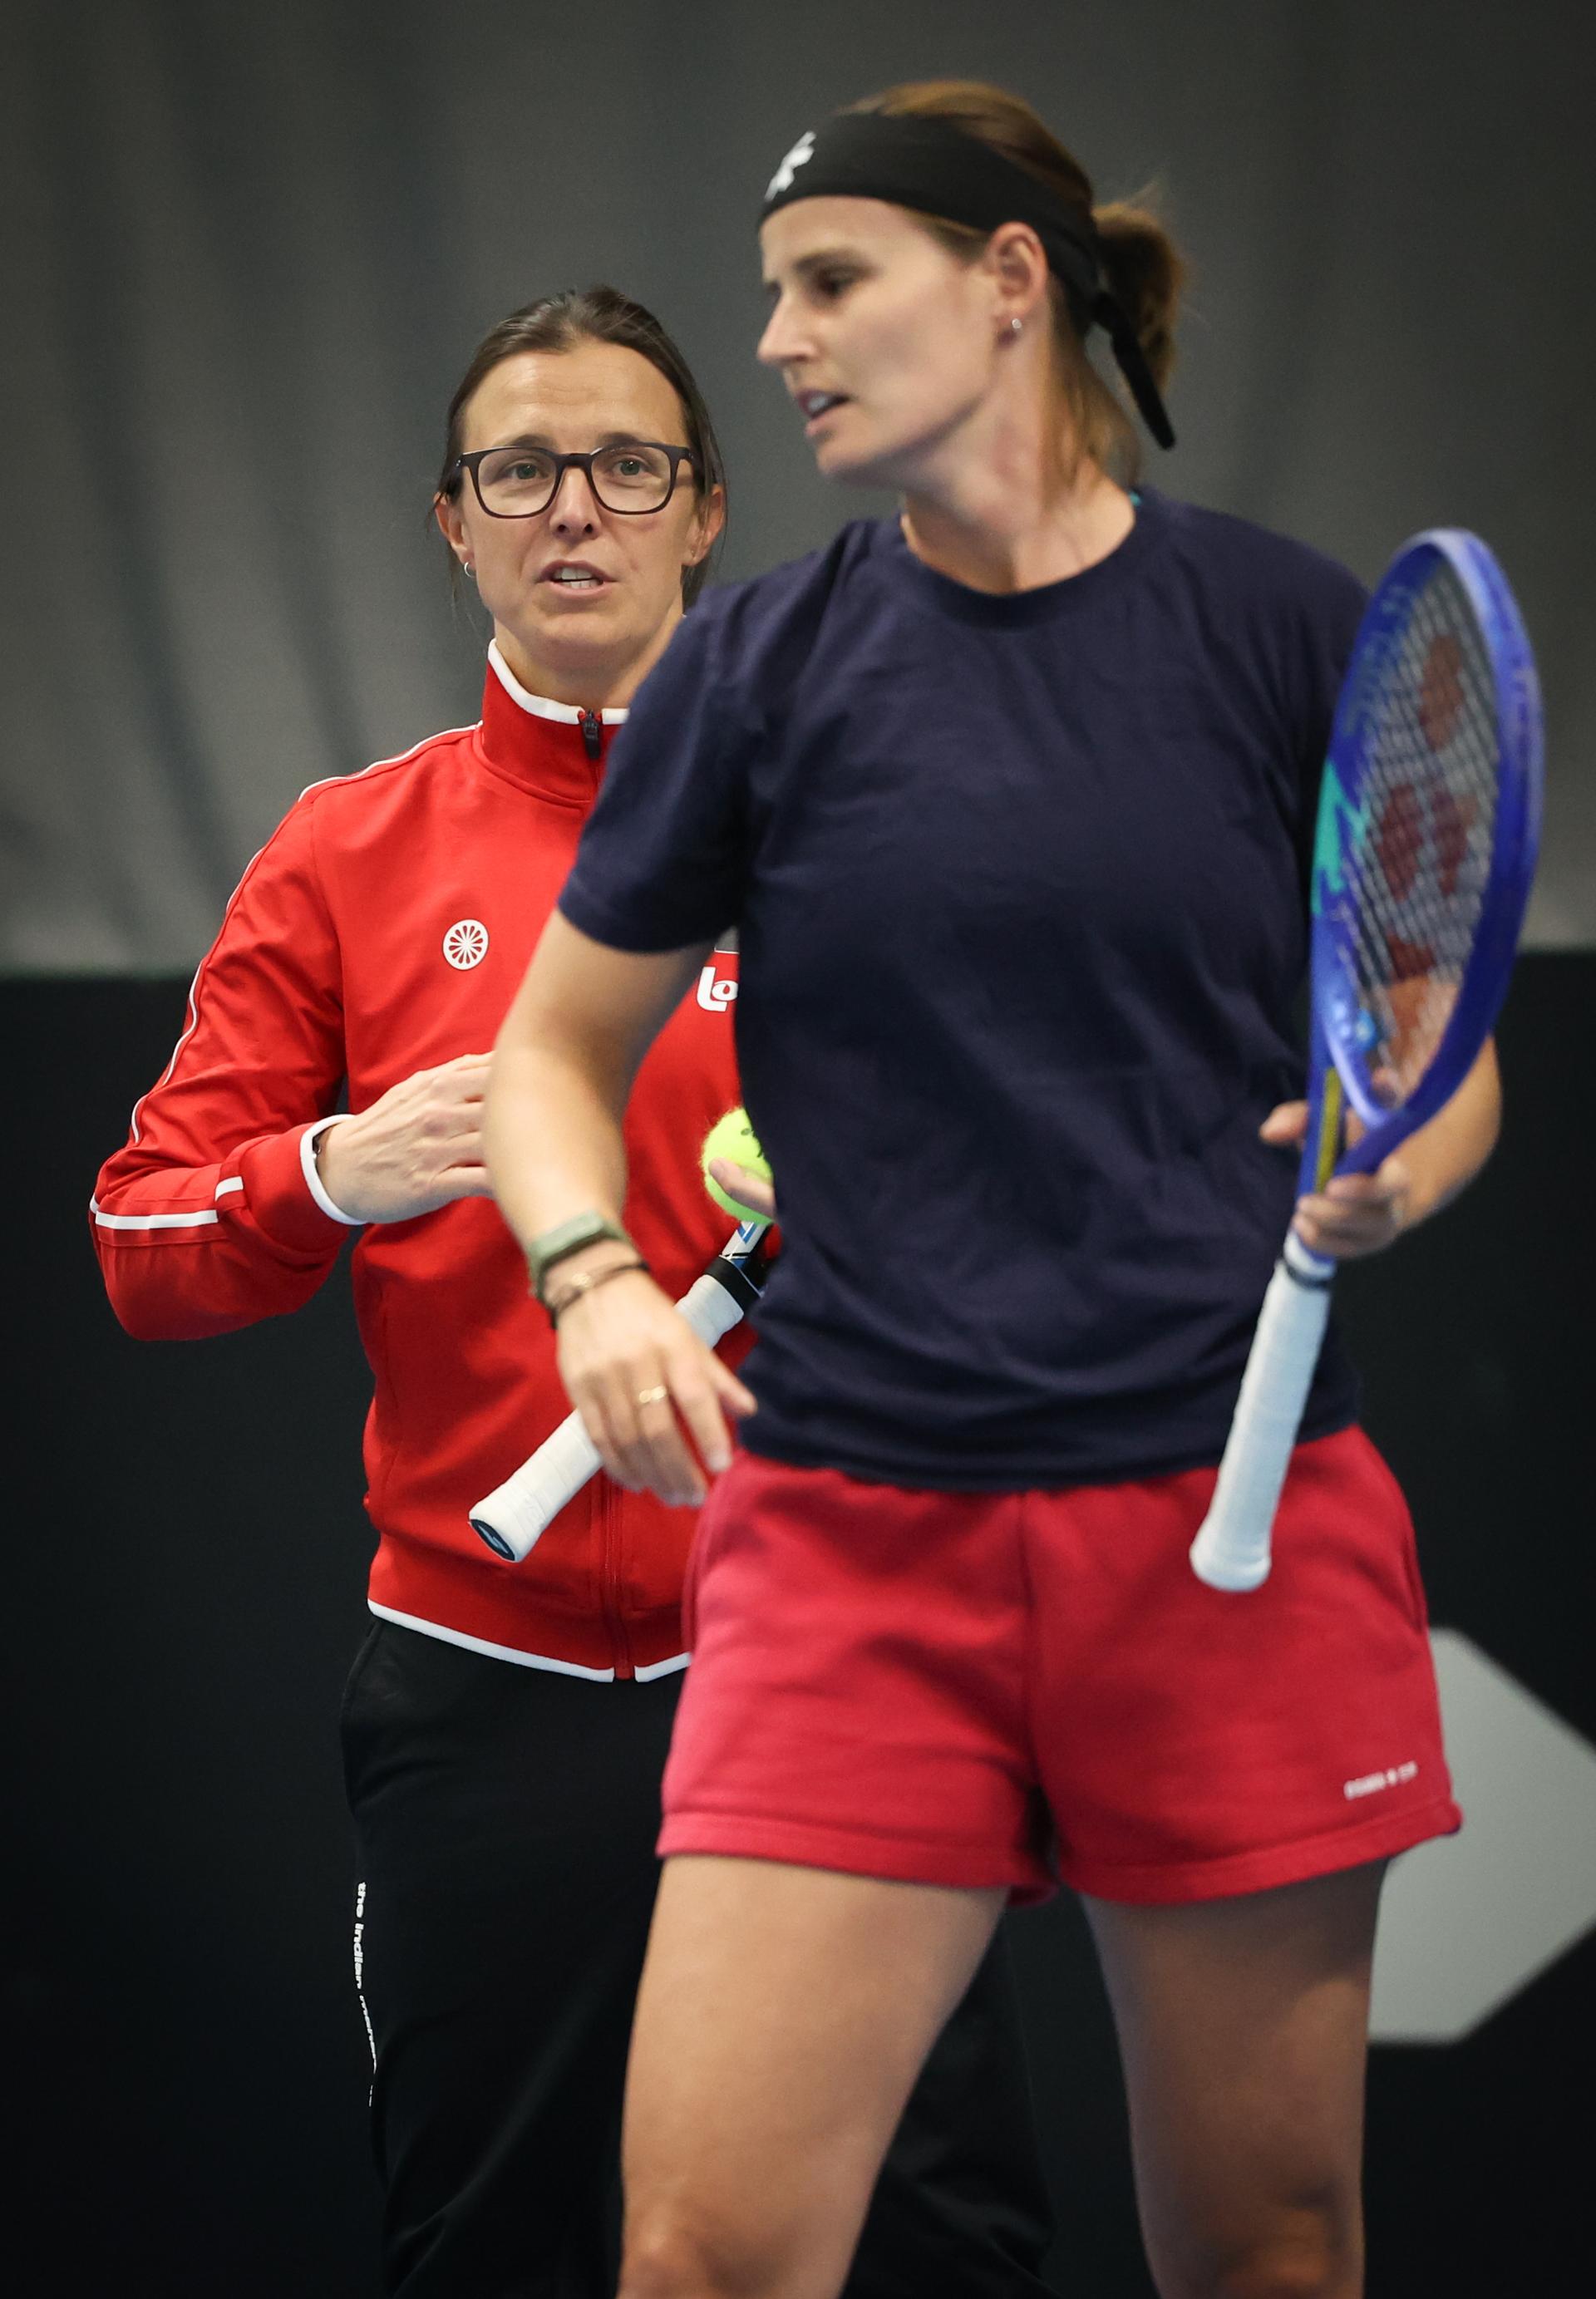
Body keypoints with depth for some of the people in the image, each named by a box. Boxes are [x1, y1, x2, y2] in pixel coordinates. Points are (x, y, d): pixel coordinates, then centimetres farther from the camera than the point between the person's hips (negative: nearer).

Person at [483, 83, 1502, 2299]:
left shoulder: (1290, 631, 4)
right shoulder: (757, 666, 6)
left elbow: (1449, 1049, 11)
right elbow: (555, 1055, 14)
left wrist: (1389, 1181, -11)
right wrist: (600, 1283, -7)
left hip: (1246, 1521, 0)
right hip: (855, 1536, 0)